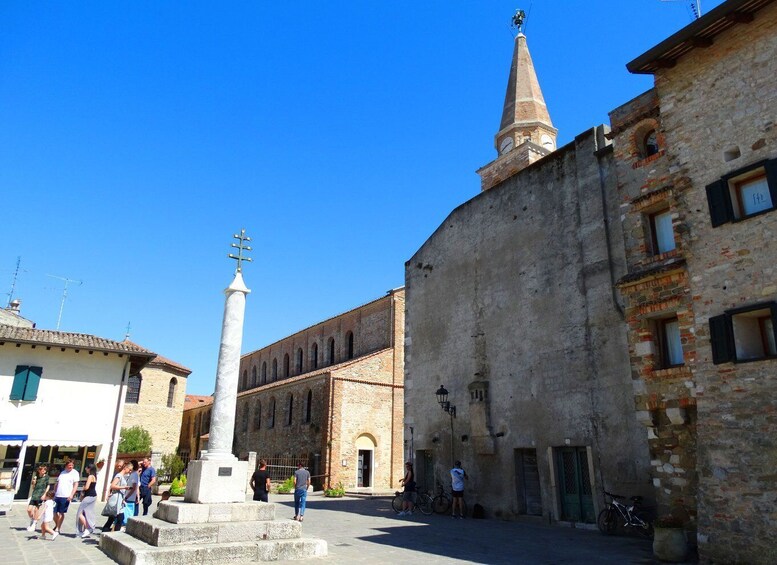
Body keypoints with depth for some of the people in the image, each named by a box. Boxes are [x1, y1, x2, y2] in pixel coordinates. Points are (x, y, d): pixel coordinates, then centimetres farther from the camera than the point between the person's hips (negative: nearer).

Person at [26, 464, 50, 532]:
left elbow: (48, 486, -1)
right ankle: (31, 522, 26)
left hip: (40, 495, -5)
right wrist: (34, 482, -5)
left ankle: (34, 524, 9)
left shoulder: (46, 477, 0)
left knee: (36, 509, -4)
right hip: (34, 495, 5)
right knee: (29, 509, 2)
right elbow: (33, 487, 15)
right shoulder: (36, 477, 11)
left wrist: (44, 494, -10)